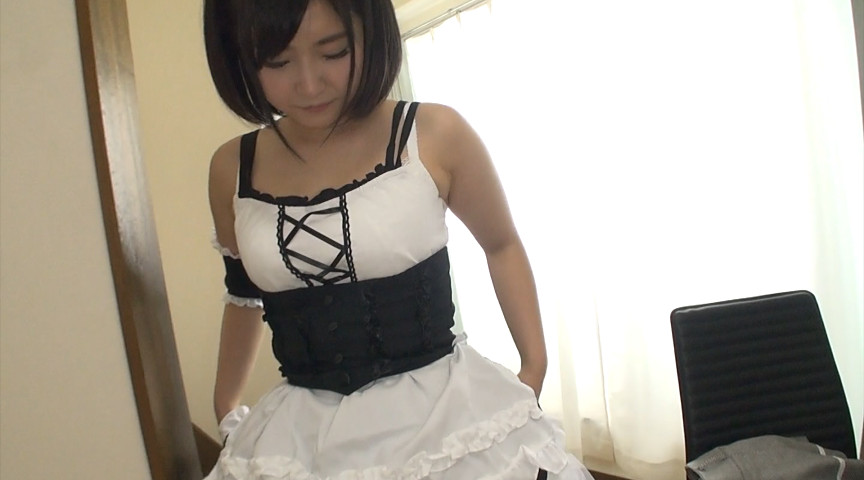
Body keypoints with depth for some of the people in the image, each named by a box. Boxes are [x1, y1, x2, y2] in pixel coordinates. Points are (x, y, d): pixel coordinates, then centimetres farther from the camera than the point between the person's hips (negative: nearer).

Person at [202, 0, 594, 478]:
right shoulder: (232, 169, -3)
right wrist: (226, 409, 24)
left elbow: (501, 245, 6)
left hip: (447, 412, -2)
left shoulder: (434, 135, -11)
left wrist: (535, 363, 0)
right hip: (303, 434, 2)